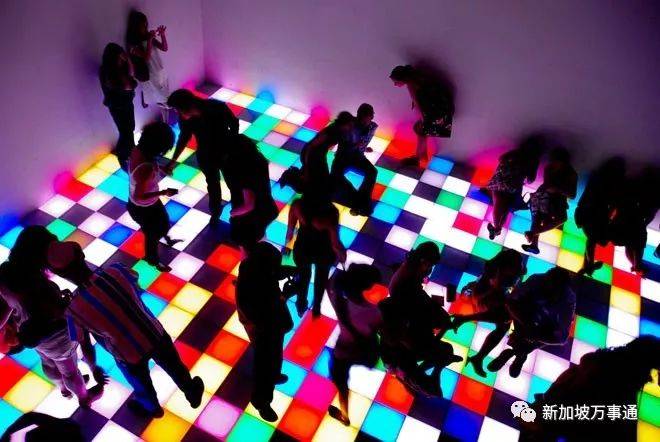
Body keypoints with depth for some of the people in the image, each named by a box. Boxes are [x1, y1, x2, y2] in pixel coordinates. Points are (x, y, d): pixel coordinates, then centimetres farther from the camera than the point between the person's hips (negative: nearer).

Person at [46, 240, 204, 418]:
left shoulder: (74, 309, -28)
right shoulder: (115, 270, -21)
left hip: (130, 356, -1)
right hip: (156, 335, 2)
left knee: (142, 386, 34)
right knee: (175, 367, 32)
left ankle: (151, 408, 66)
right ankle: (193, 395, 60)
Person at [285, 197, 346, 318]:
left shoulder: (297, 205, -29)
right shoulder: (330, 212, -38)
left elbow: (290, 228, -8)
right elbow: (335, 243, -25)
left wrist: (288, 239, 14)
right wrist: (342, 253, -3)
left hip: (302, 249, 2)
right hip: (324, 253, -1)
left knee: (303, 276, 35)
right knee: (321, 279, 33)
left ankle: (301, 306, 60)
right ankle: (316, 309, 59)